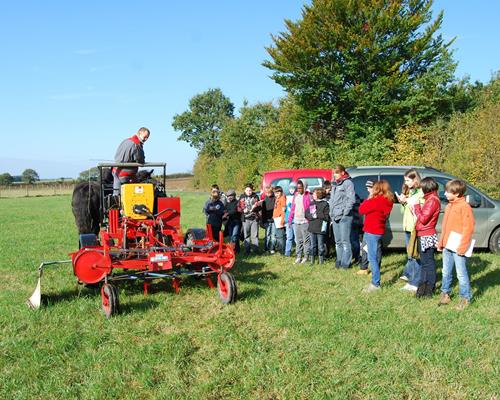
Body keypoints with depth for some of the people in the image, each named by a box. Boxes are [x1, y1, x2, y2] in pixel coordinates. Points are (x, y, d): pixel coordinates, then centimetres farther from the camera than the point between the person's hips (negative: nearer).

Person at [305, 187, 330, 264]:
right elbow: (306, 213, 12)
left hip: (320, 228, -5)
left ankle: (321, 260, 12)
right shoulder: (311, 203, 13)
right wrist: (311, 216, -7)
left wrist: (317, 214, -14)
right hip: (312, 228, 5)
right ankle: (311, 260, 16)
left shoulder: (325, 204, -4)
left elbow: (327, 217, -10)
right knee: (312, 245, 10)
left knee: (320, 246, 2)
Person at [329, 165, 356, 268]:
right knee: (338, 241, 12)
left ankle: (346, 263, -3)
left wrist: (345, 212, -15)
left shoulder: (348, 183, -6)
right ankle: (339, 261, 19)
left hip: (344, 217, -8)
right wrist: (331, 213, 17)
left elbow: (351, 199, -14)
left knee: (345, 241, -6)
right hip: (335, 217, 9)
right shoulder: (335, 184, 20)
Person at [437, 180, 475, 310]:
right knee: (446, 272, 15)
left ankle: (465, 297, 10)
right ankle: (445, 293, 26)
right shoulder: (449, 206, 13)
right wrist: (441, 242, 16)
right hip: (447, 246, 8)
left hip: (458, 248, -8)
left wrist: (462, 247, -19)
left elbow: (468, 228, -17)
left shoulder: (465, 207, -13)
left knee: (461, 273, -1)